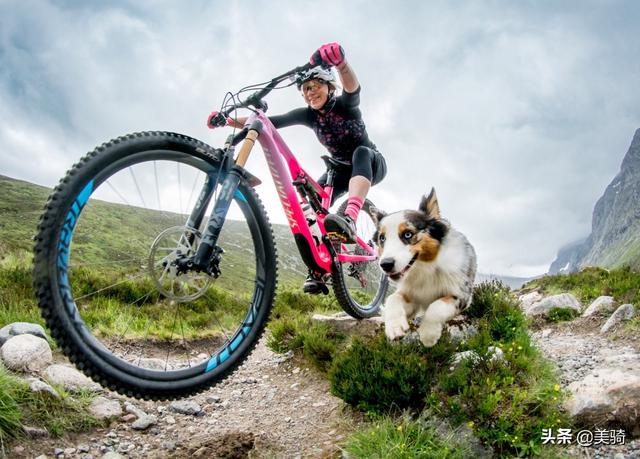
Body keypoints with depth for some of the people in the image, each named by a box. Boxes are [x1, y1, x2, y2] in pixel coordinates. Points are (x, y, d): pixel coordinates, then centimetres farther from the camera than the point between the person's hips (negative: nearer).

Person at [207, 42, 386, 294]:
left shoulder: (345, 104, -21)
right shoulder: (309, 115, -8)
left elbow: (352, 87, -46)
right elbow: (271, 121, -19)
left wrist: (340, 62, -70)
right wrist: (229, 120, -32)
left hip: (371, 163, -5)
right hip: (343, 169, 5)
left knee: (361, 152, -40)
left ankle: (349, 219, -62)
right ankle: (317, 271, -25)